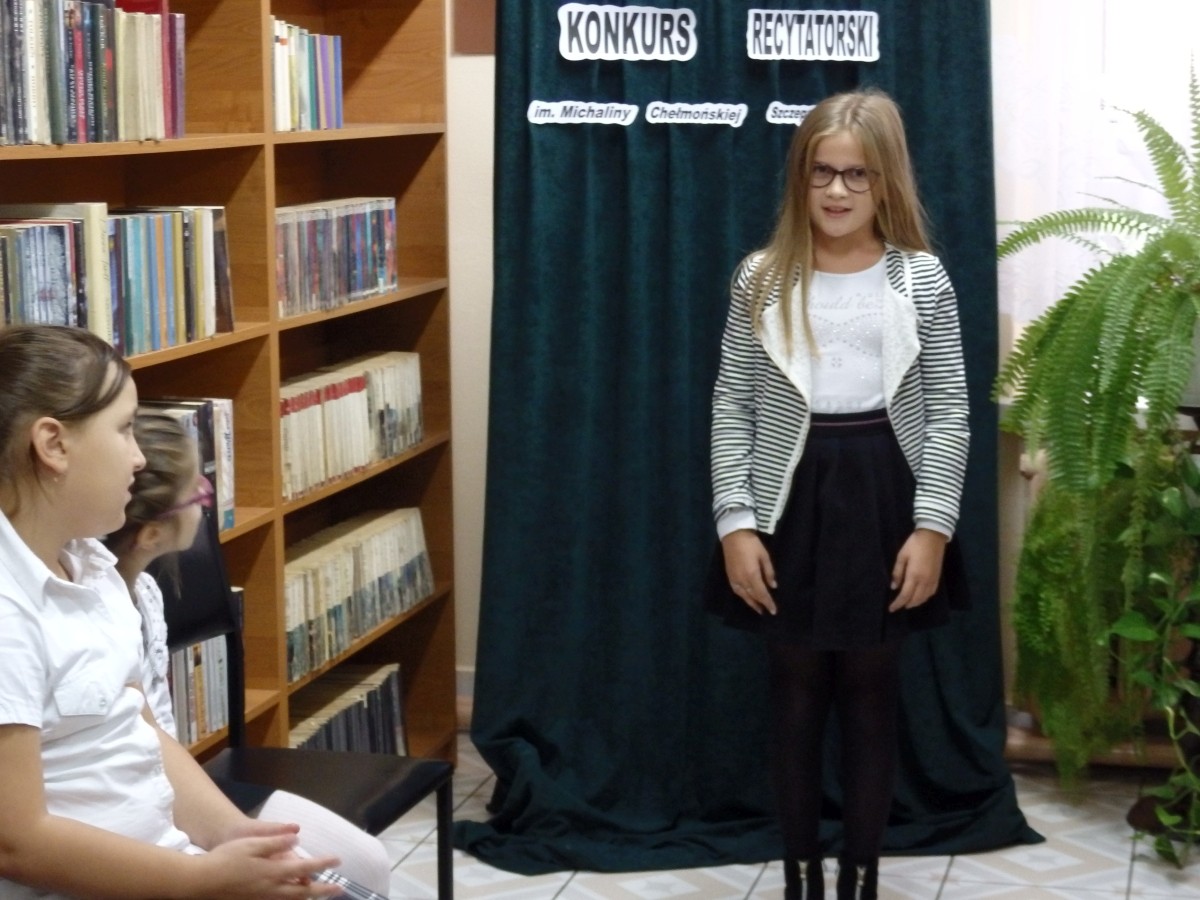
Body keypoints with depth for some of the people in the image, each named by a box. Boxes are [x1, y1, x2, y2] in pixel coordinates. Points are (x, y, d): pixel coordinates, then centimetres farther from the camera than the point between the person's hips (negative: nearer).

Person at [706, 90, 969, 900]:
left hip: (881, 497, 0)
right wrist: (735, 522, -7)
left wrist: (933, 526, -8)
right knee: (796, 690, 9)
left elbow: (948, 411, -1)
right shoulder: (762, 279, 0)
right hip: (791, 501, 1)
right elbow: (733, 407, 0)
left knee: (872, 689, 9)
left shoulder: (922, 278, -1)